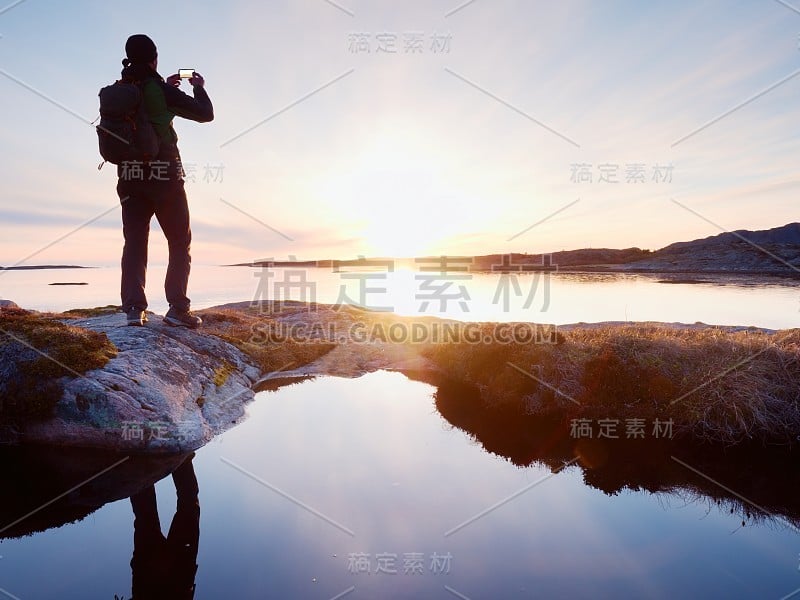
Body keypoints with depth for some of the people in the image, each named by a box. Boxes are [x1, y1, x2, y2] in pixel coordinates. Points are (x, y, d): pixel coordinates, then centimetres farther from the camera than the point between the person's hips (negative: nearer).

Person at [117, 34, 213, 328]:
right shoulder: (161, 90, -6)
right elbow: (205, 114, 0)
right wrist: (199, 88, 17)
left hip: (130, 176, 5)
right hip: (164, 175, -5)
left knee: (134, 243, 6)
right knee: (180, 243, 4)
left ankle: (133, 307, -4)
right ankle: (177, 308, -3)